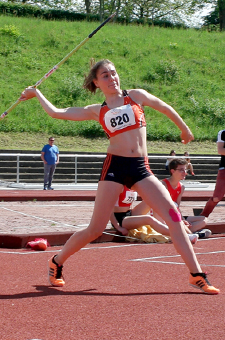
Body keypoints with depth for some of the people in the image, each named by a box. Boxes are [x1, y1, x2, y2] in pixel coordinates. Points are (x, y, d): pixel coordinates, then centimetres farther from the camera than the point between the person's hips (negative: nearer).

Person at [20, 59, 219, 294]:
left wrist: (184, 129, 33)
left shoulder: (136, 96, 10)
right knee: (95, 230, -2)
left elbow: (165, 108, 24)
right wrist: (36, 93, 18)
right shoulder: (96, 112, 8)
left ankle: (197, 275, -4)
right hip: (114, 167, -2)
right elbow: (55, 112, 8)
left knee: (173, 217, -10)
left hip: (141, 168, 2)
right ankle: (56, 262, 21)